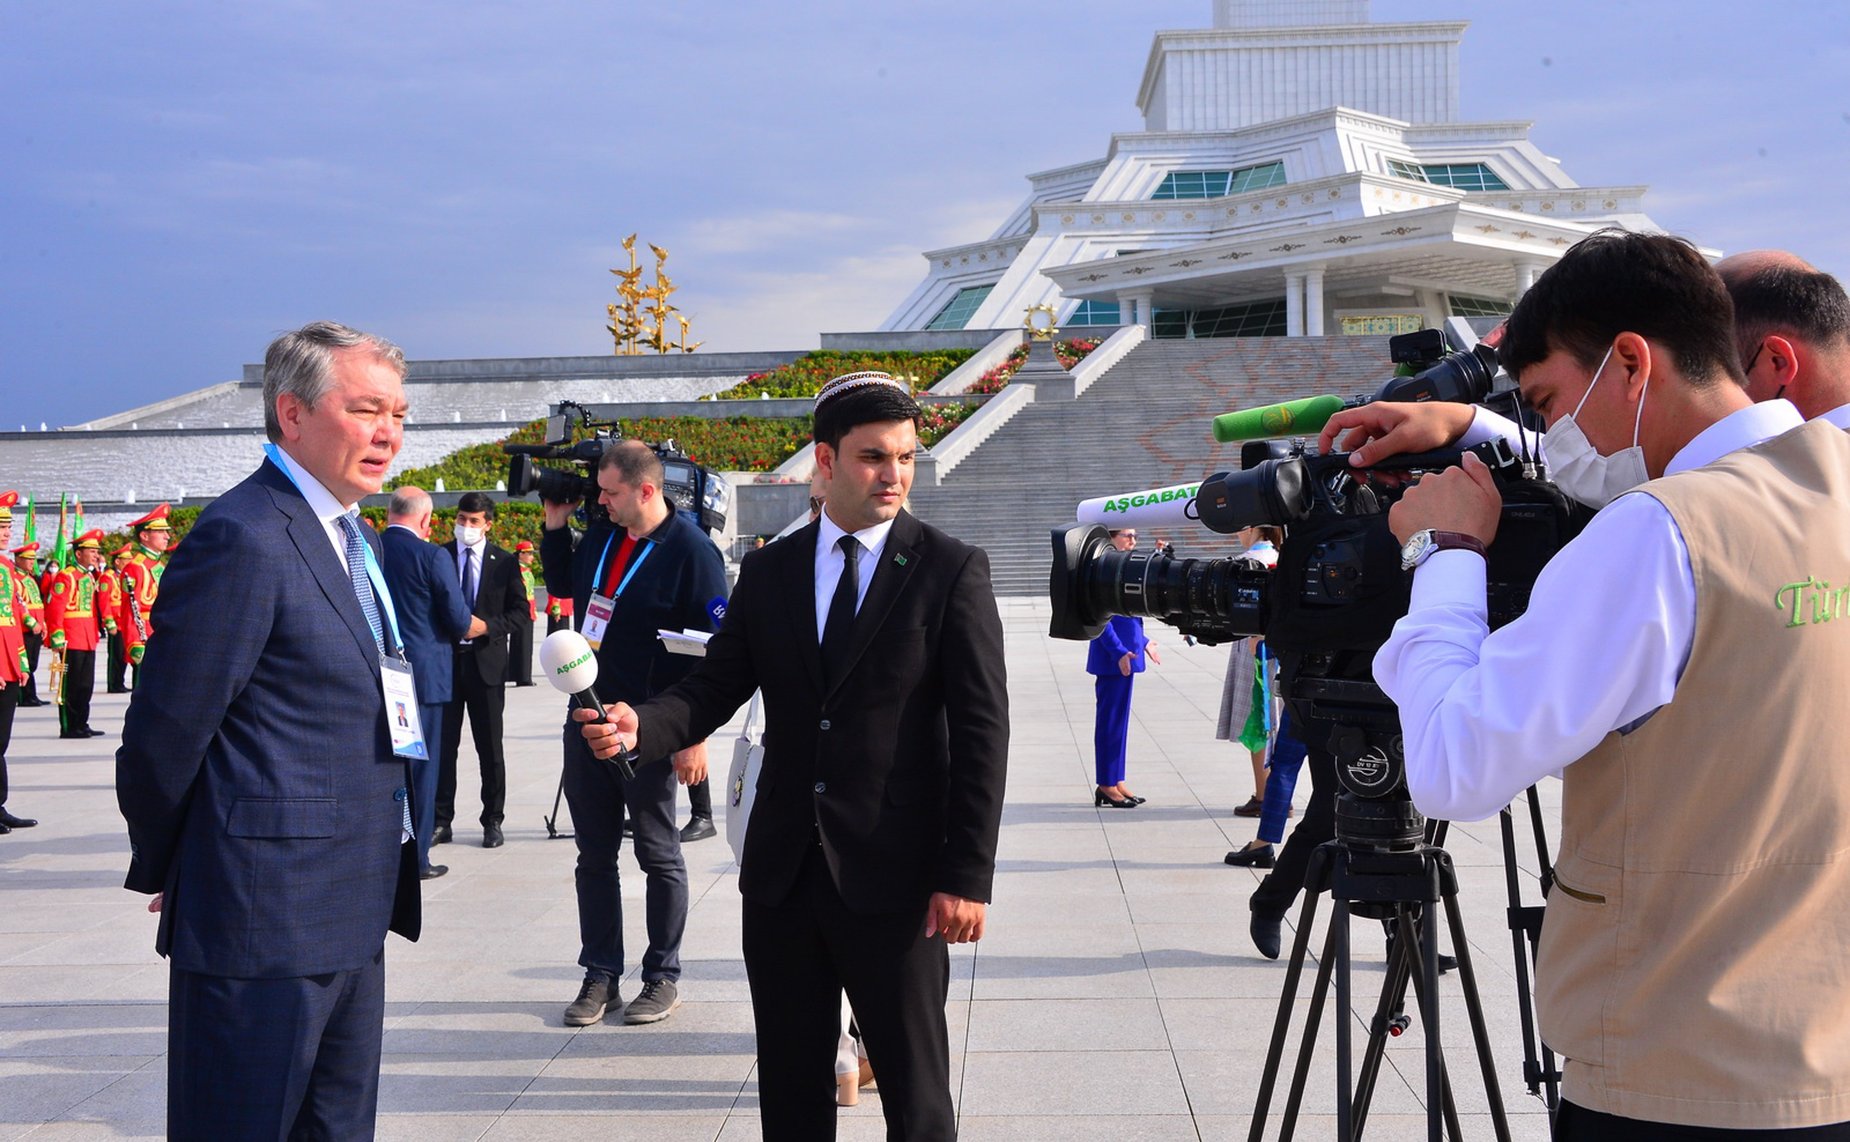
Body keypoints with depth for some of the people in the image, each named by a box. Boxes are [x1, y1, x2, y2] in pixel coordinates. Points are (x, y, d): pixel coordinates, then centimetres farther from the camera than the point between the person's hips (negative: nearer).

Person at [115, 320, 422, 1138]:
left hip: (353, 917, 9)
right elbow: (165, 732, -13)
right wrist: (161, 873, -2)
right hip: (264, 917, -9)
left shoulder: (359, 541, 15)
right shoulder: (243, 539, -16)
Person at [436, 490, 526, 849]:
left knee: (490, 747, 5)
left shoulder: (504, 562, 3)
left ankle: (493, 821, 14)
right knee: (443, 745, 5)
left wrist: (488, 626, -13)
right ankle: (440, 820, 14)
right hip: (444, 660, 1)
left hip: (486, 661, 0)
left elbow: (519, 608, 2)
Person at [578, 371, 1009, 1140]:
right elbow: (715, 688, 5)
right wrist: (642, 725, -17)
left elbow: (981, 731, -8)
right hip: (782, 873, 4)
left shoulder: (951, 570, -5)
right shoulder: (768, 571, 7)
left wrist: (968, 874, -12)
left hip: (895, 877, -4)